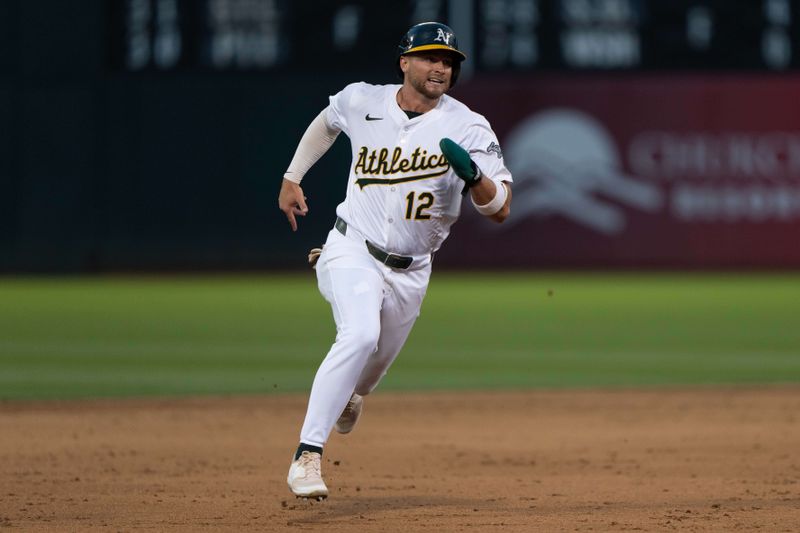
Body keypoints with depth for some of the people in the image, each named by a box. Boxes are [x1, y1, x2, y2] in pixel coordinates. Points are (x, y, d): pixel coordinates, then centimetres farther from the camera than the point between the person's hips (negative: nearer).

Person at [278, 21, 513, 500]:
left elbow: (500, 209, -16)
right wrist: (292, 179, 19)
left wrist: (473, 175, -36)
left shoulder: (467, 128, -11)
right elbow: (327, 122, 20)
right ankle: (308, 455, -32)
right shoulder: (362, 102, -5)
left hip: (410, 271, 2)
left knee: (373, 367, 17)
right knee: (360, 336, -30)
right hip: (353, 250, -2)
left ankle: (349, 396, 57)